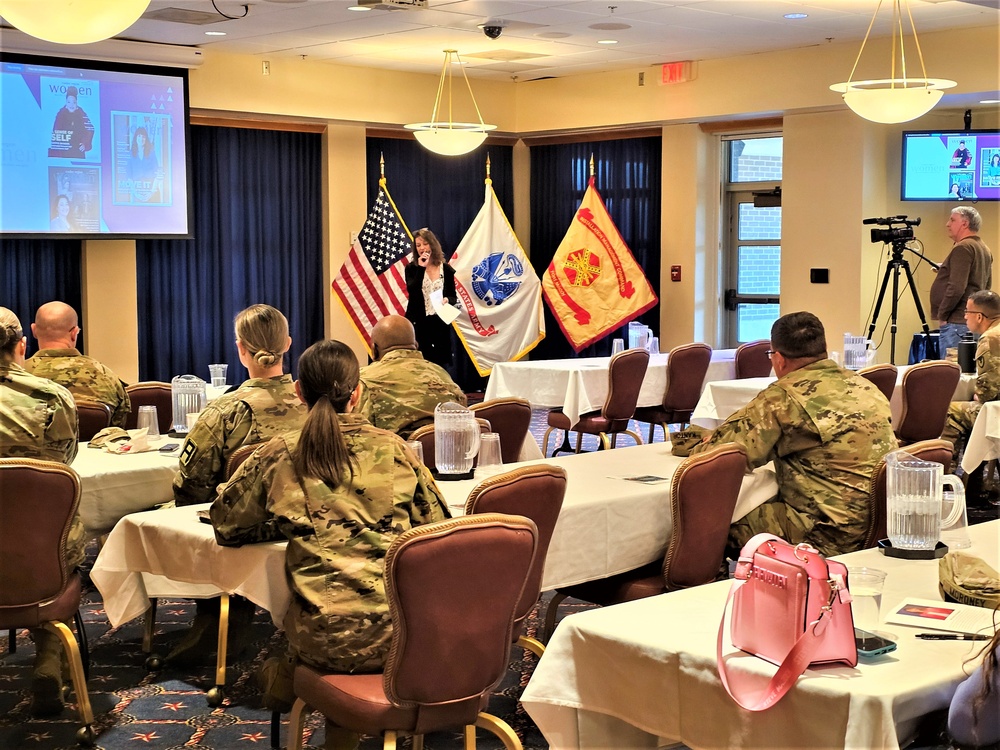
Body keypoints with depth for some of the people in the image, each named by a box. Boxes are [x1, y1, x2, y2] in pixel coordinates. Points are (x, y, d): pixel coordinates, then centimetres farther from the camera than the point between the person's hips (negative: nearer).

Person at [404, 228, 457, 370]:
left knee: (442, 366, 4)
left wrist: (447, 300, -13)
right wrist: (421, 268, -16)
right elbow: (412, 291, -15)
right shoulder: (411, 268, 1)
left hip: (440, 323, 2)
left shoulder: (446, 269, 5)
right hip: (418, 322, -1)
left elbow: (453, 297, 9)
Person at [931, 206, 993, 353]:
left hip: (958, 322, -10)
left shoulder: (963, 248, -13)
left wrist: (942, 315, -11)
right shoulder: (985, 249, 17)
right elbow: (987, 285, 25)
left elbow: (956, 288, -20)